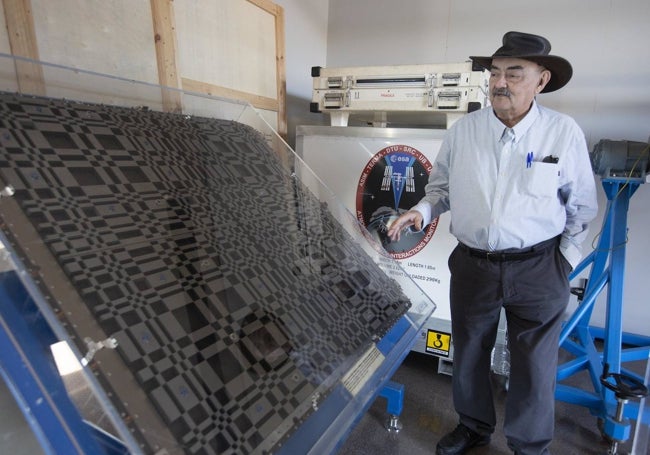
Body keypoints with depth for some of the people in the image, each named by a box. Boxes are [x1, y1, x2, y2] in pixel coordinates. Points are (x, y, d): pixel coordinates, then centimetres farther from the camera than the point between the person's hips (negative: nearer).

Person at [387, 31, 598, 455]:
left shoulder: (564, 132, -5)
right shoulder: (463, 130, -2)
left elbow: (581, 205, 4)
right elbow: (441, 187, 8)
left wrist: (566, 261, 1)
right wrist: (421, 213, -10)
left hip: (538, 270, -1)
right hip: (472, 265, 2)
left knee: (534, 367, 11)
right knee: (468, 353, 18)